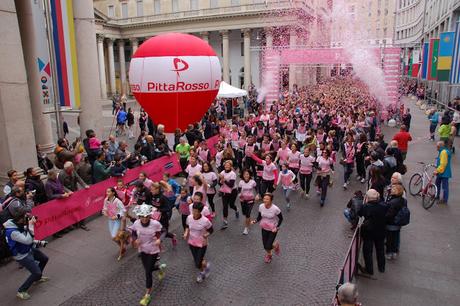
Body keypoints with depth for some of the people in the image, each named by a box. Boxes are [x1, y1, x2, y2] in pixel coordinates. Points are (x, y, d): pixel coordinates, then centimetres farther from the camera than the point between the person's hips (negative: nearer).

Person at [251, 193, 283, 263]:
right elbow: (259, 216, 0)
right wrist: (255, 221, -19)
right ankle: (269, 254, 48)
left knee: (268, 246, -5)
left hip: (273, 229, -3)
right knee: (265, 246, 11)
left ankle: (276, 244, 32)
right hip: (264, 228, 4)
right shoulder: (261, 206, -16)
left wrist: (276, 227, -20)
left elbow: (281, 219, -11)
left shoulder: (275, 209, -27)